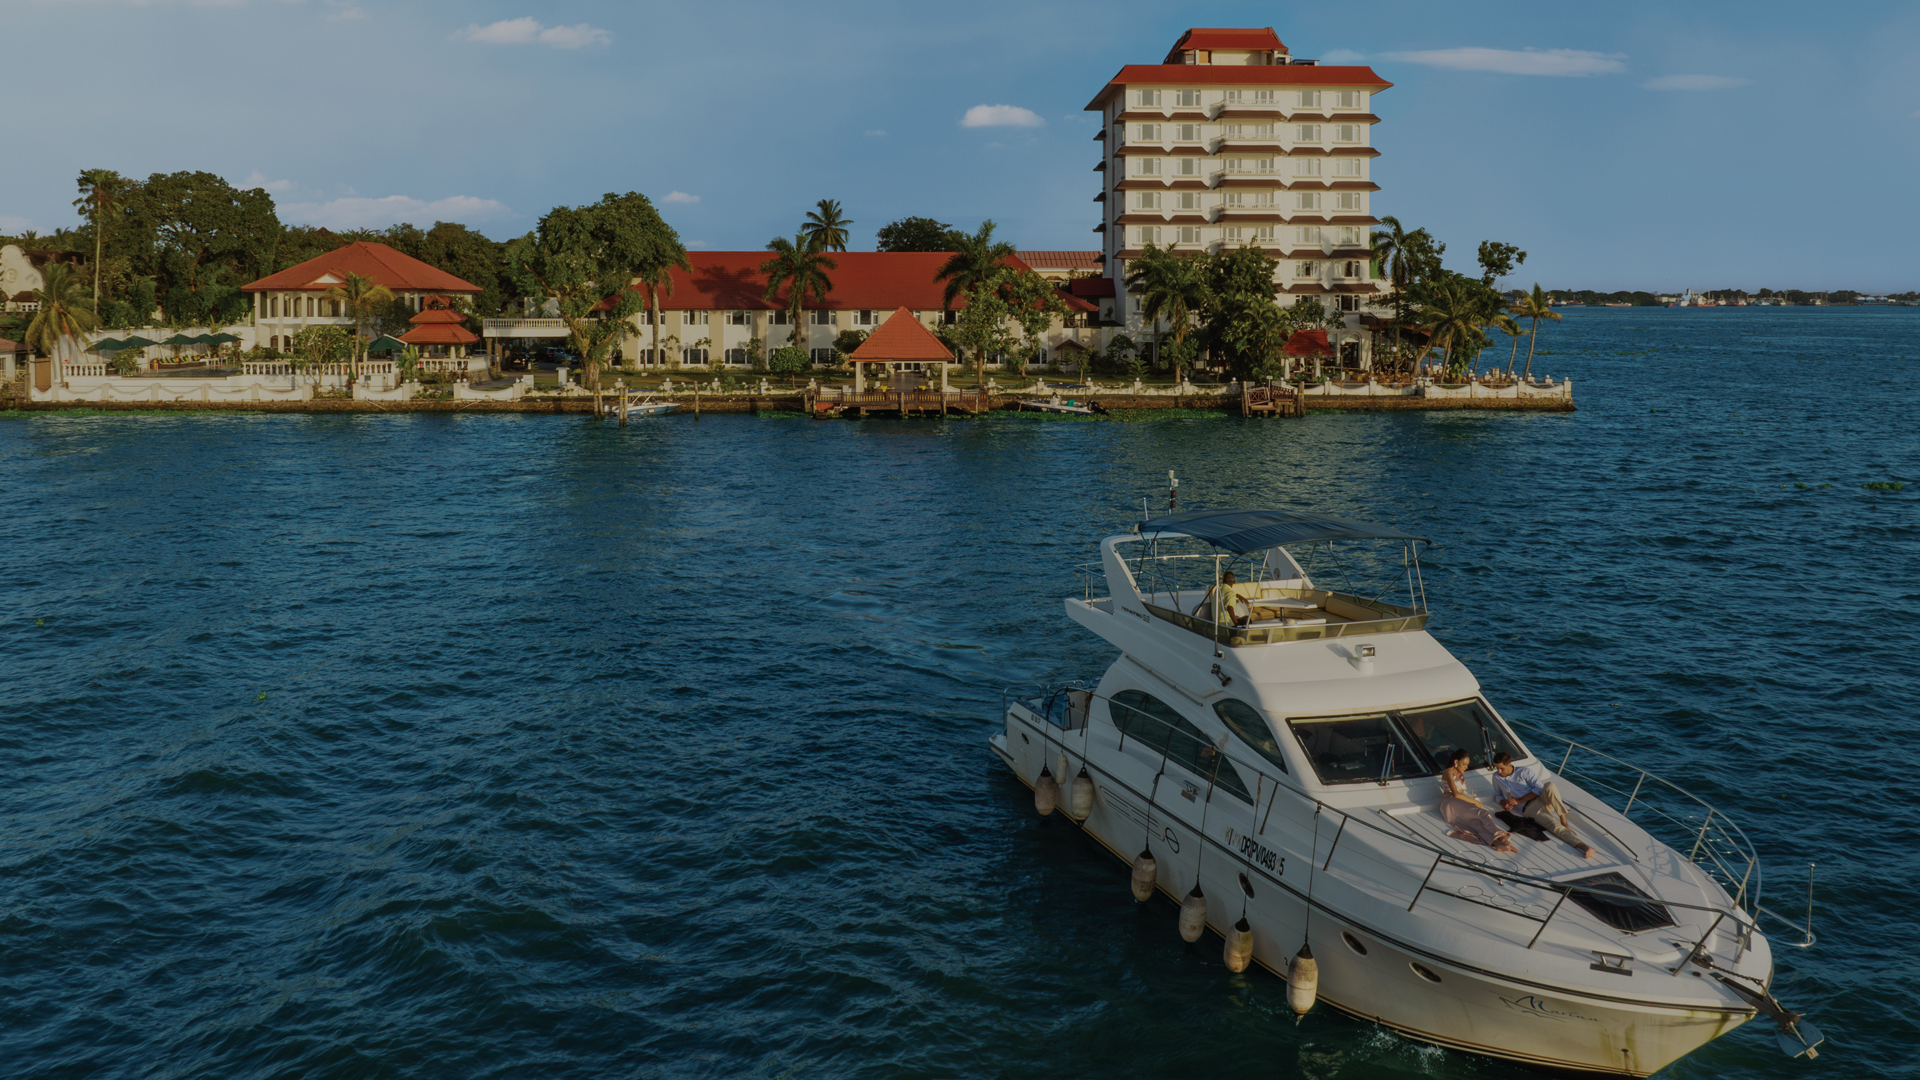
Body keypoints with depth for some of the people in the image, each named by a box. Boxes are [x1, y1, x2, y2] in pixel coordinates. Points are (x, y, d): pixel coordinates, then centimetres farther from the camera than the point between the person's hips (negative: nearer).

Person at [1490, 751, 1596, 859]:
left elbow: (1539, 788, -1)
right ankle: (1584, 846, -44)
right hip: (1529, 809, 0)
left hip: (1541, 800, 0)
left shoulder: (1524, 771, 5)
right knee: (1555, 827, -28)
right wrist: (1503, 804, 1)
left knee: (1549, 786, -36)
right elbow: (1499, 795, 25)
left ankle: (1564, 821, -27)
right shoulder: (1496, 777, 13)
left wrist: (1519, 800, -9)